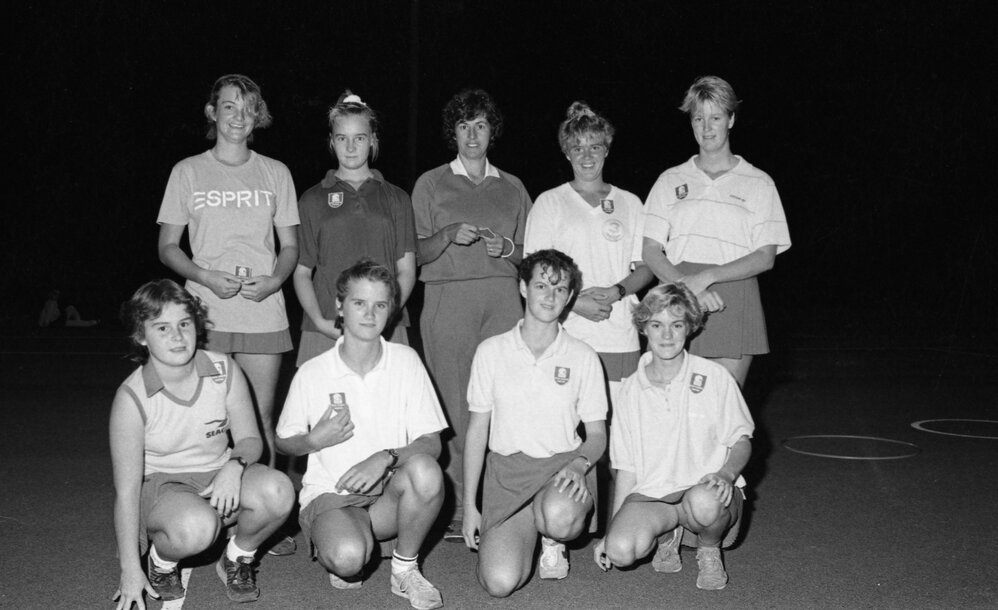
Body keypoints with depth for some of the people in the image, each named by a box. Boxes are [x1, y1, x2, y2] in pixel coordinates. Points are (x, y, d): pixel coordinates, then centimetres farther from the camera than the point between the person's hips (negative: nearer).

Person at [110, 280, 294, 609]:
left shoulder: (224, 370, -9)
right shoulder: (132, 398, -18)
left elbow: (250, 439, -1)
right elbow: (127, 489, -17)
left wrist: (234, 465, -27)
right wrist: (130, 570, -18)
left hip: (219, 476, 4)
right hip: (161, 484, -3)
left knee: (277, 491, -28)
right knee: (195, 527, -38)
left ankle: (237, 559, 3)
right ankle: (161, 562, 1)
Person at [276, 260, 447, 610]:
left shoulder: (405, 361, -1)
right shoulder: (311, 373, -4)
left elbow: (431, 443, -4)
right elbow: (284, 442, 10)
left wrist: (387, 457, -23)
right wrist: (315, 440, -12)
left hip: (388, 491, 2)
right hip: (330, 492, -2)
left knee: (425, 470, -34)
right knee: (347, 556, -36)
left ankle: (405, 570, -8)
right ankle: (341, 557, 5)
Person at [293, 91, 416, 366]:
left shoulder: (396, 199, 13)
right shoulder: (313, 200, 12)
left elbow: (406, 271, 8)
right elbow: (302, 272, 9)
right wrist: (319, 320, -8)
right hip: (326, 331, 0)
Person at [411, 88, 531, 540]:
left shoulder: (512, 188, 20)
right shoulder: (431, 184, 14)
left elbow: (529, 255, 20)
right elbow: (416, 254, 8)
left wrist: (508, 248, -1)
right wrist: (449, 235, -9)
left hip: (502, 296, 2)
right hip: (447, 296, -2)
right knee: (454, 405, -8)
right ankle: (455, 507, -3)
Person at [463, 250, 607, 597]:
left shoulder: (583, 357, 3)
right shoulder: (491, 351, 4)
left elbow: (597, 434, 8)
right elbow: (477, 430, 7)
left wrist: (579, 463, -16)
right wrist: (469, 505, 4)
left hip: (563, 466, 0)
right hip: (506, 469, 1)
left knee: (560, 517, -39)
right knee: (500, 582, -20)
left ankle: (553, 540, 2)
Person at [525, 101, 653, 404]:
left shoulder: (629, 203, 16)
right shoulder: (549, 203, 9)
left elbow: (646, 267, 13)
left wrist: (616, 292, -7)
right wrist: (575, 302, -12)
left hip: (621, 339, 2)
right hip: (566, 336, -2)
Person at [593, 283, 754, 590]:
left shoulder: (713, 376, -1)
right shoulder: (631, 388, 6)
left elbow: (742, 441, 4)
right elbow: (626, 465, 10)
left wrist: (726, 474, -19)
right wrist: (612, 529, 5)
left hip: (705, 488, -1)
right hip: (652, 494, 2)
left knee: (704, 501, -40)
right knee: (620, 550, -31)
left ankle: (709, 550, -2)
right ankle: (668, 533, 5)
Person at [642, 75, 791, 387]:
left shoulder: (759, 183, 9)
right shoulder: (671, 181, 13)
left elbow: (765, 257, 1)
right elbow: (650, 251, 5)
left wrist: (707, 276, -13)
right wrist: (687, 286, -13)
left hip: (734, 302, -1)